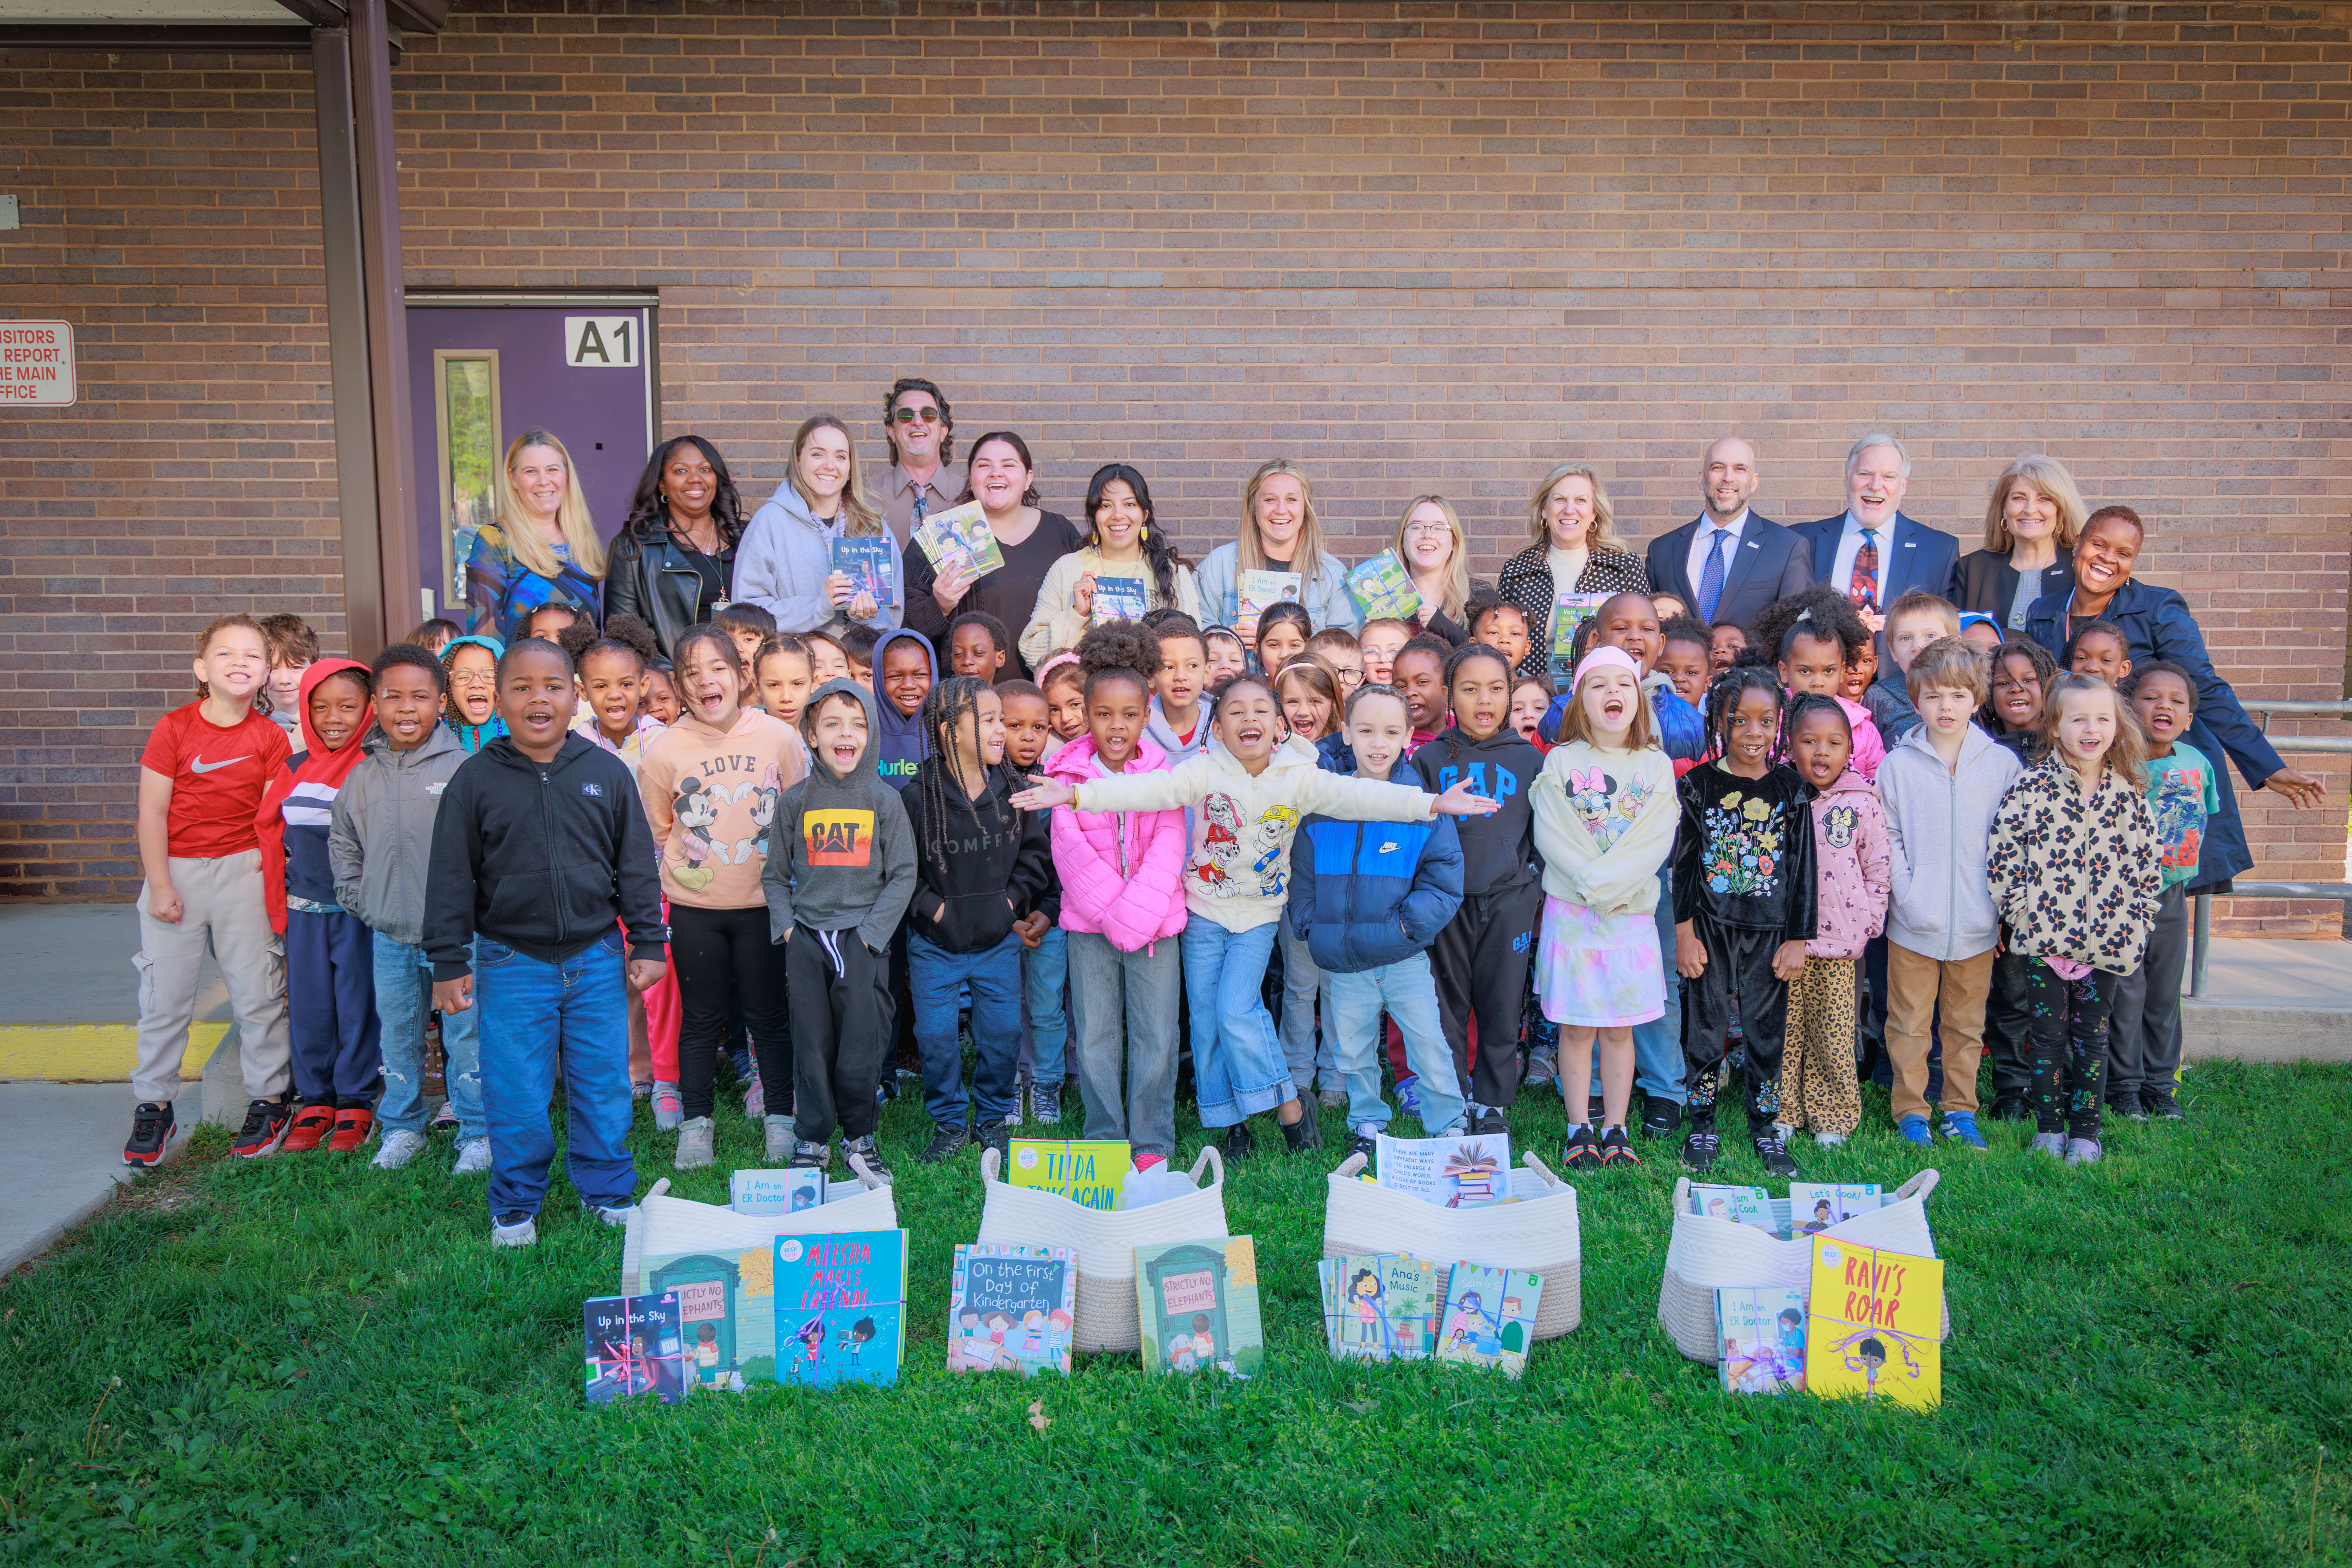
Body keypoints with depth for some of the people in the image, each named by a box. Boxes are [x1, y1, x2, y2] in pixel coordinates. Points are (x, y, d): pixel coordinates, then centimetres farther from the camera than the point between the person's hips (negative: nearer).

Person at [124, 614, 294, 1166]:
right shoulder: (174, 728, -5)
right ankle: (153, 1105, 21)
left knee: (258, 993, 3)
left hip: (243, 871, 0)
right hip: (176, 870, 0)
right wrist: (160, 886, -8)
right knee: (164, 995, 6)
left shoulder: (270, 737, -2)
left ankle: (269, 1100, 16)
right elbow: (152, 812, -5)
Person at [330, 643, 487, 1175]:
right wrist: (359, 901, 12)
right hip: (389, 937, 4)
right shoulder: (363, 777, 5)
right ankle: (402, 1128, 32)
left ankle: (477, 1133, 17)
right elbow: (343, 845, 19)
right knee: (397, 1036, 16)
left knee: (465, 1035, 3)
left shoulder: (463, 769, -9)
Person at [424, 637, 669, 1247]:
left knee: (604, 1085, 9)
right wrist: (448, 963, -1)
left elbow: (637, 866, 6)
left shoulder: (606, 773, 2)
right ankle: (516, 1206, 23)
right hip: (512, 963, -1)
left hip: (596, 959, 1)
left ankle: (607, 1191, 27)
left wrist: (649, 943, 4)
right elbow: (451, 877, 1)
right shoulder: (476, 780, -2)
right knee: (516, 1095, 4)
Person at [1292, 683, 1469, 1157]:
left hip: (1405, 958, -2)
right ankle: (1367, 1124, 35)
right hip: (1340, 962, 2)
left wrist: (1407, 924, -14)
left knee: (1431, 1048, 0)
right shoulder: (1320, 805, 0)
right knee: (1352, 1052, 15)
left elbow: (1445, 882, -5)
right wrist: (1309, 931, 2)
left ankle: (1449, 1129, 18)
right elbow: (1302, 875, 10)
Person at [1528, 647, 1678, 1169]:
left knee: (1620, 1028, 6)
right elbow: (1552, 836, -6)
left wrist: (1607, 882, -16)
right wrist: (1591, 882, -14)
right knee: (1576, 1027, 4)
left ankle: (1616, 1130, 15)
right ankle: (1580, 1130, 13)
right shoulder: (1561, 762, 1)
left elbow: (1656, 841, -6)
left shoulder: (1656, 765, 4)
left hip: (1632, 910, 1)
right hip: (1571, 912, -1)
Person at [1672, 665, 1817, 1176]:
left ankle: (1765, 1128, 23)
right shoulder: (1698, 785, -1)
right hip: (1709, 930, -1)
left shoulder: (1791, 790, 1)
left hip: (1770, 933, 1)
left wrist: (1799, 939, 0)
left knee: (1767, 1029, 8)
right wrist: (1684, 932, -5)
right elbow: (1683, 863, 0)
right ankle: (1703, 1126, 20)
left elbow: (1804, 867, 3)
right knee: (1704, 1029, 6)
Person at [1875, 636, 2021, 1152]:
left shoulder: (2003, 764, 1)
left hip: (1977, 925, 1)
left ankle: (1961, 1110, 27)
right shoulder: (1898, 765, -2)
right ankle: (1910, 1111, 19)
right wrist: (1907, 893, -10)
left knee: (1966, 1026, 13)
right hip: (1914, 922, -1)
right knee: (1909, 1024, 7)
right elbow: (1886, 838, -1)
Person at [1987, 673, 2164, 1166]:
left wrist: (2134, 928, 1)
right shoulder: (2031, 786, -6)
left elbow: (2147, 866, 8)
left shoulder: (2128, 795, 2)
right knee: (2049, 1036, 9)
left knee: (2092, 1038, 11)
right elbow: (2001, 855, -5)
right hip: (2043, 940, -2)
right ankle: (2049, 1126, 22)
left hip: (2108, 944, 2)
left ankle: (2085, 1131, 23)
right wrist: (2022, 914, -8)